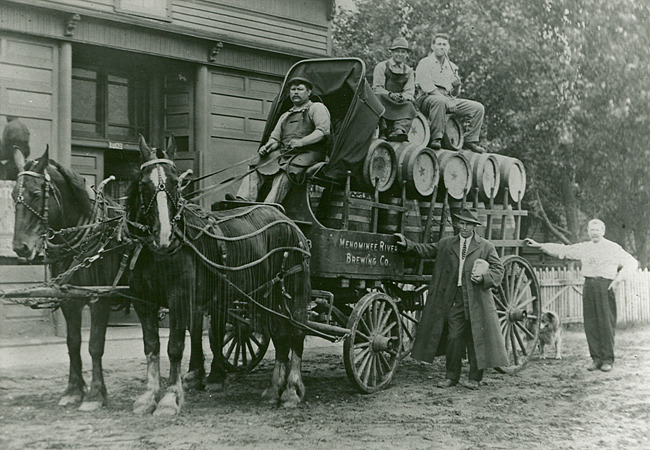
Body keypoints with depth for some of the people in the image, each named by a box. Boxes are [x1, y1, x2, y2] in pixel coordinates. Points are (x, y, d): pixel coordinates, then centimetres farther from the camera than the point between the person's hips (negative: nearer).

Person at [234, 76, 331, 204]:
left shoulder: (317, 108, 11)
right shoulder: (285, 116, 32)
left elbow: (323, 131, -5)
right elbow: (275, 137, 23)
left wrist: (301, 142, -20)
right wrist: (266, 147, -2)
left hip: (308, 152, -6)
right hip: (282, 152, 7)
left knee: (283, 174, -36)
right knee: (255, 170, -20)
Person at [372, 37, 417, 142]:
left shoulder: (409, 71, 17)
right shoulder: (382, 66, 7)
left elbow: (410, 92, 6)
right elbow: (377, 88, -4)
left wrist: (402, 97, -19)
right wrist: (390, 94, -22)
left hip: (401, 101, 2)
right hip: (384, 100, -2)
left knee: (408, 105, -29)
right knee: (379, 98, -35)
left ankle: (400, 129, -50)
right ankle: (383, 130, -43)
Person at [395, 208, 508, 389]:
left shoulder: (486, 247, 5)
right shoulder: (446, 245, 12)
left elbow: (498, 270, 4)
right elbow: (426, 250, 16)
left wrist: (484, 277, -13)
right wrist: (407, 245, 5)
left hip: (476, 301, -2)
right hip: (454, 301, 2)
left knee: (476, 339, 2)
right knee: (454, 338, 2)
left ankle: (475, 378, 13)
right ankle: (451, 377, 13)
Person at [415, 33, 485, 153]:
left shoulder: (452, 66, 21)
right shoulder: (425, 63, 3)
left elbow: (454, 91, 22)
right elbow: (426, 86, -11)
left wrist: (457, 86, -5)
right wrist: (446, 99, -20)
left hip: (448, 99, 6)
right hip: (427, 99, -6)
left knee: (478, 108, -7)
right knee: (440, 101, -42)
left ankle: (470, 140, 0)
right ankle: (436, 139, -38)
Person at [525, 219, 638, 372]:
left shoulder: (613, 248, 5)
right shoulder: (583, 248, 15)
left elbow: (632, 263, 5)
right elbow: (562, 250, 18)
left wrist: (617, 279, -5)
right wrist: (539, 245, 14)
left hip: (605, 286, -4)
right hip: (589, 285, 4)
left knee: (606, 323, -6)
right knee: (590, 323, 1)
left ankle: (607, 360, 0)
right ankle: (596, 358, 8)